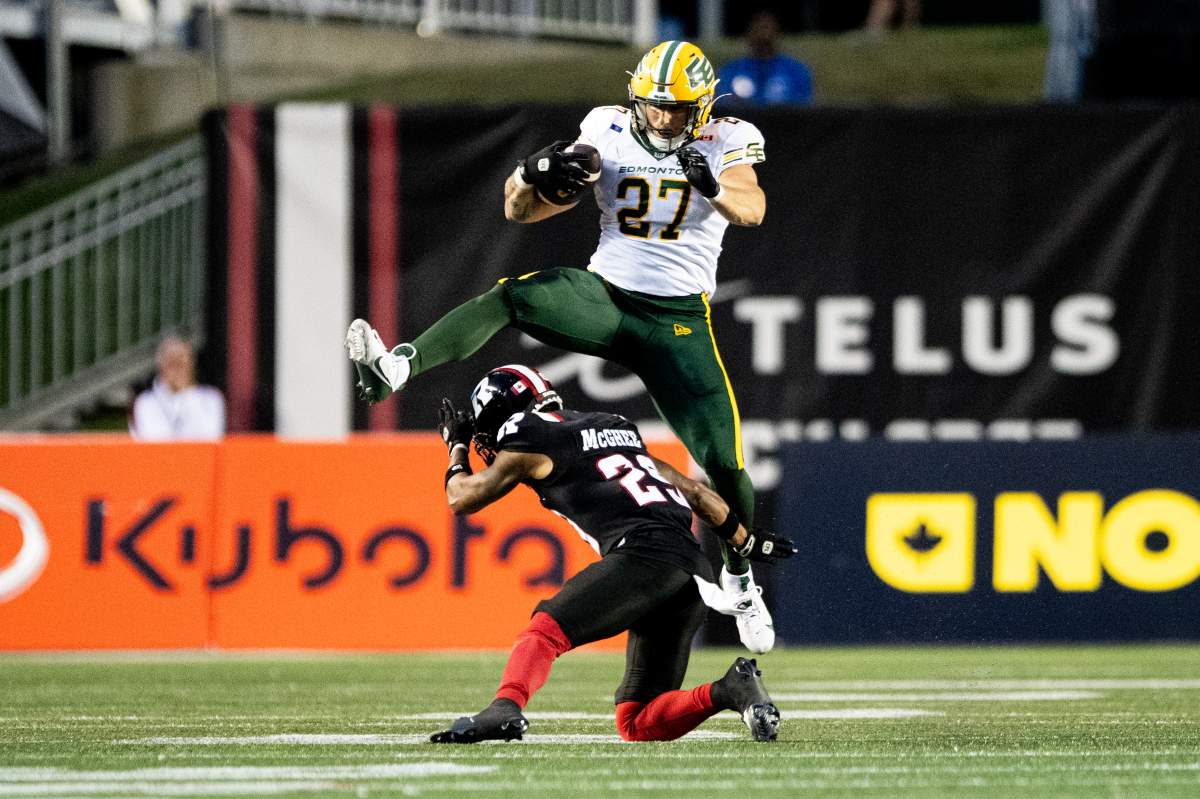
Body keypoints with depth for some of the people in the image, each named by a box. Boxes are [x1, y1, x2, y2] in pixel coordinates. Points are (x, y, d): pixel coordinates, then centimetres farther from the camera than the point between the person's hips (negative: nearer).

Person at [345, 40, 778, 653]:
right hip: (604, 296, 1)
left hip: (679, 321, -1)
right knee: (508, 298, -29)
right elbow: (519, 210, 1)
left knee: (724, 464, -5)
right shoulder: (608, 132, 0)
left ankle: (739, 576, 23)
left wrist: (712, 186, -45)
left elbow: (752, 210, -24)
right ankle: (395, 368, -46)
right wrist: (538, 174, -22)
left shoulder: (725, 142, -4)